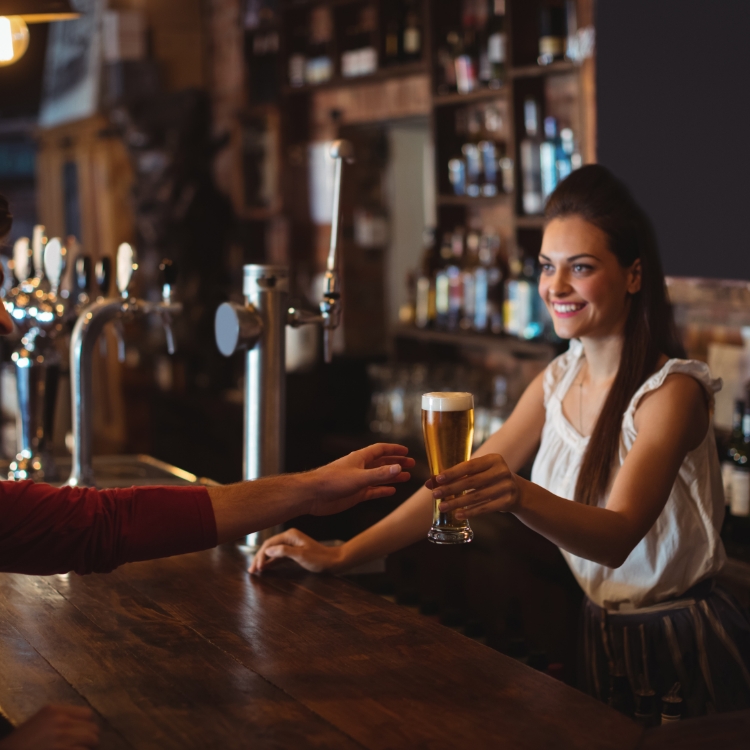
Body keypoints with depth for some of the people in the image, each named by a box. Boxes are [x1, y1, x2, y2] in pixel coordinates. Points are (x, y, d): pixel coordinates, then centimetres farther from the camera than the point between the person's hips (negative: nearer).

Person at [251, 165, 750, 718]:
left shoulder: (672, 391, -17)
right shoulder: (560, 380, 5)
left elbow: (618, 537, -31)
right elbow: (458, 482, 3)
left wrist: (520, 496, -51)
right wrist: (340, 556, -6)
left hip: (681, 654, -6)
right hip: (600, 639, 6)